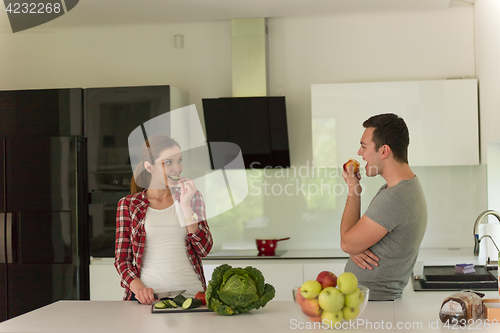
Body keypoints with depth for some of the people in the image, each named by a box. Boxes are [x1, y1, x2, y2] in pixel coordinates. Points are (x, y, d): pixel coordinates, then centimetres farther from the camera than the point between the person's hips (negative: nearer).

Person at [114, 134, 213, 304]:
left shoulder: (192, 197, 14)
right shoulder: (129, 205, 9)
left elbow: (204, 249, 5)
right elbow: (121, 258, 7)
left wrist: (186, 206, -3)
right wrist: (138, 287, -11)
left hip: (191, 295, 1)